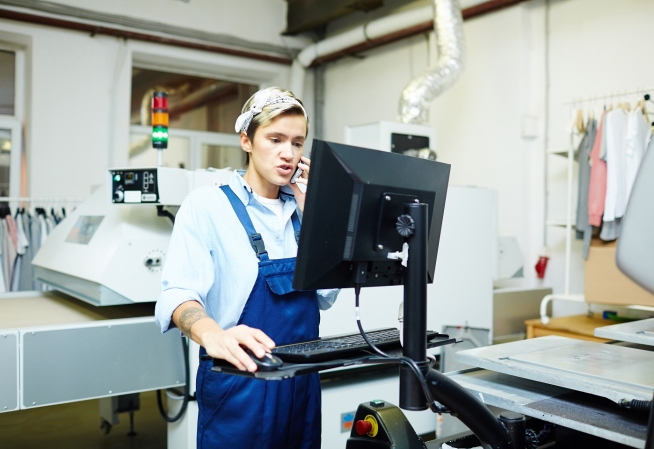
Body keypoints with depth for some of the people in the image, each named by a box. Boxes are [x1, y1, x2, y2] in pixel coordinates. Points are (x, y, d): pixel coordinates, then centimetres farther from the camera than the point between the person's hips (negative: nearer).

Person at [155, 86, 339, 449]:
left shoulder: (300, 210, 7)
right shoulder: (207, 205, -9)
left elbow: (325, 297, 1)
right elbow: (178, 293, -22)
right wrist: (213, 336, -43)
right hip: (241, 382, -5)